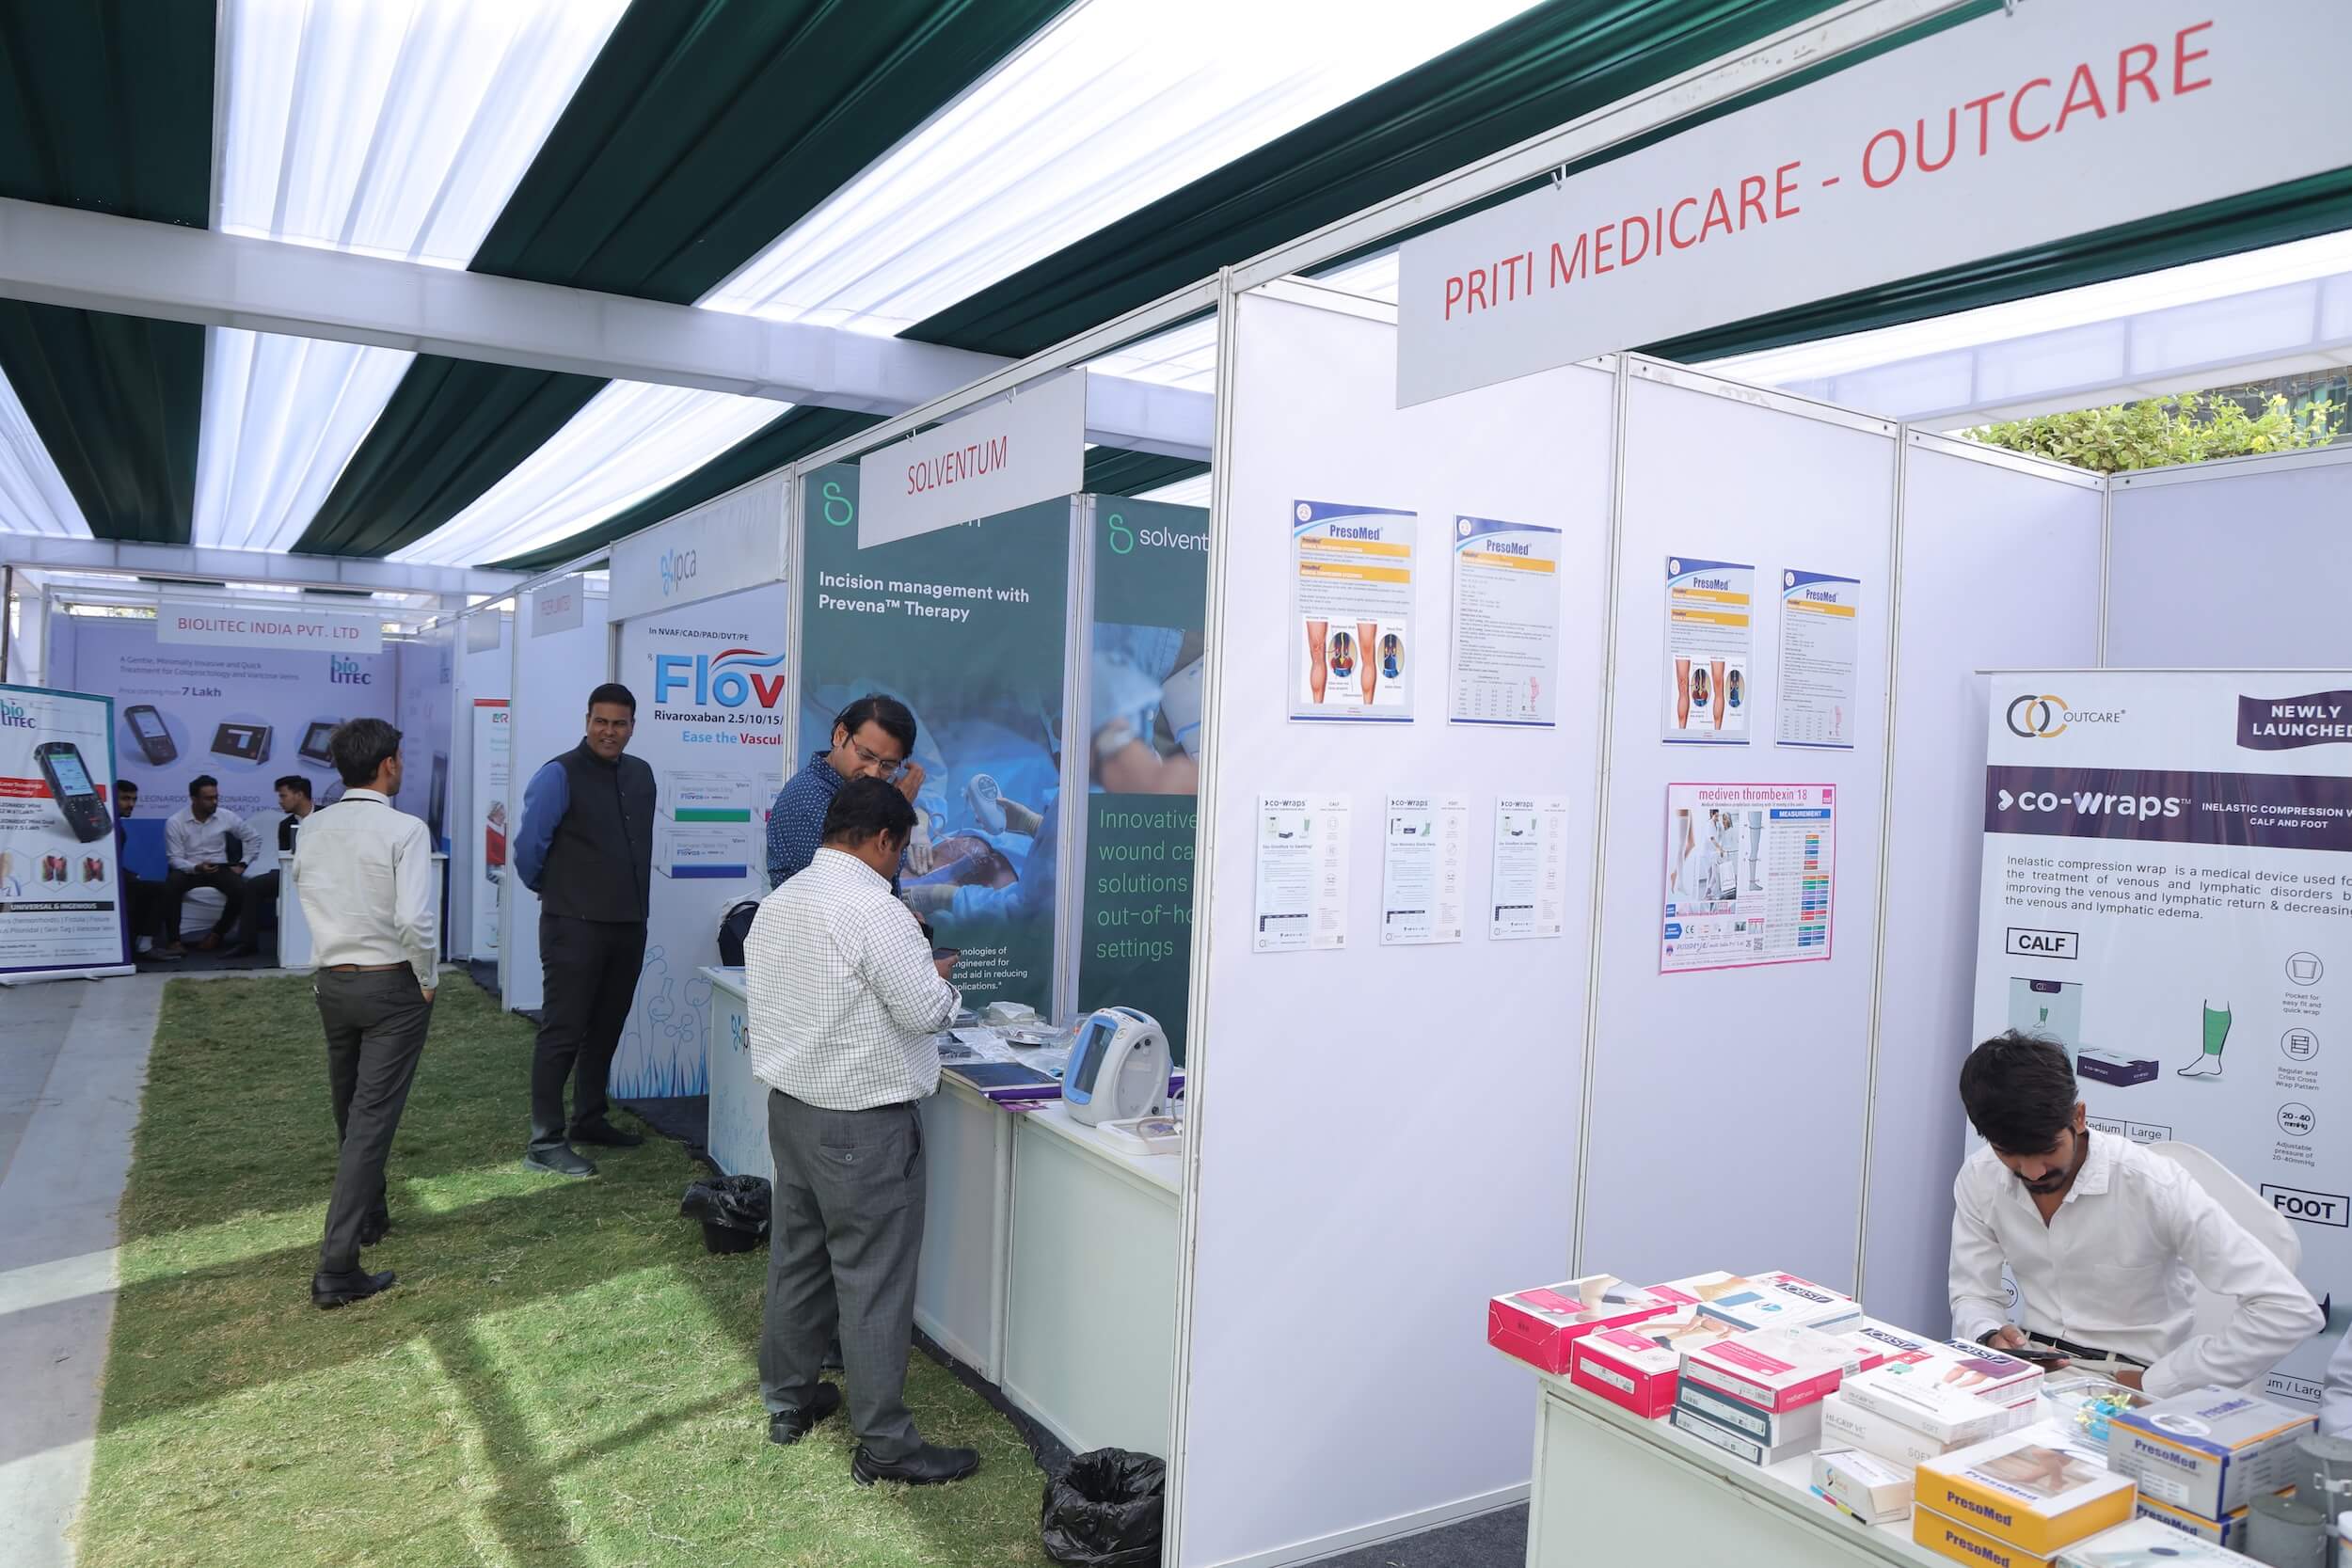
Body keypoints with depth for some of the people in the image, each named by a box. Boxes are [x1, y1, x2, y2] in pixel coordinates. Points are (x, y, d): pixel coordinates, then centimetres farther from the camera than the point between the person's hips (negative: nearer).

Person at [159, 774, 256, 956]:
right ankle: (173, 940, -27)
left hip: (219, 868, 1)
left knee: (240, 889, -29)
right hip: (189, 869, -1)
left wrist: (242, 864, 2)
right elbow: (175, 859, -7)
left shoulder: (226, 817, 0)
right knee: (171, 885, -35)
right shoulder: (174, 822, -6)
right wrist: (196, 868, -27)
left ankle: (217, 934, -4)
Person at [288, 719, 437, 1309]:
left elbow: (301, 892, 12)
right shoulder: (404, 830, -16)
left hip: (332, 982, 6)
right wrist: (427, 979, -9)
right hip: (391, 985, -6)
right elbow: (413, 920, -23)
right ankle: (337, 1266, -7)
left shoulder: (312, 830, 2)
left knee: (349, 1110, 21)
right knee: (373, 1118, -5)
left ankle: (369, 1216, 40)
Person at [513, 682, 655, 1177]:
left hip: (629, 925, 7)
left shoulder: (642, 775, 10)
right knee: (563, 1032, -3)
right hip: (575, 927, -7)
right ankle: (545, 1142, 3)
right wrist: (553, 891, 9)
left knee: (606, 1029, 16)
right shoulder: (559, 775, -11)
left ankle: (590, 1121, 30)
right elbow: (528, 848, -7)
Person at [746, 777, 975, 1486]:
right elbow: (925, 1010, -21)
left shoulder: (777, 902, 6)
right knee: (874, 1278, 0)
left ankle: (787, 1398, 35)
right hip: (862, 1122, -9)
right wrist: (938, 978, 1)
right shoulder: (875, 910, -21)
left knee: (797, 1255, 20)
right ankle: (883, 1444, 9)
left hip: (789, 1103, 9)